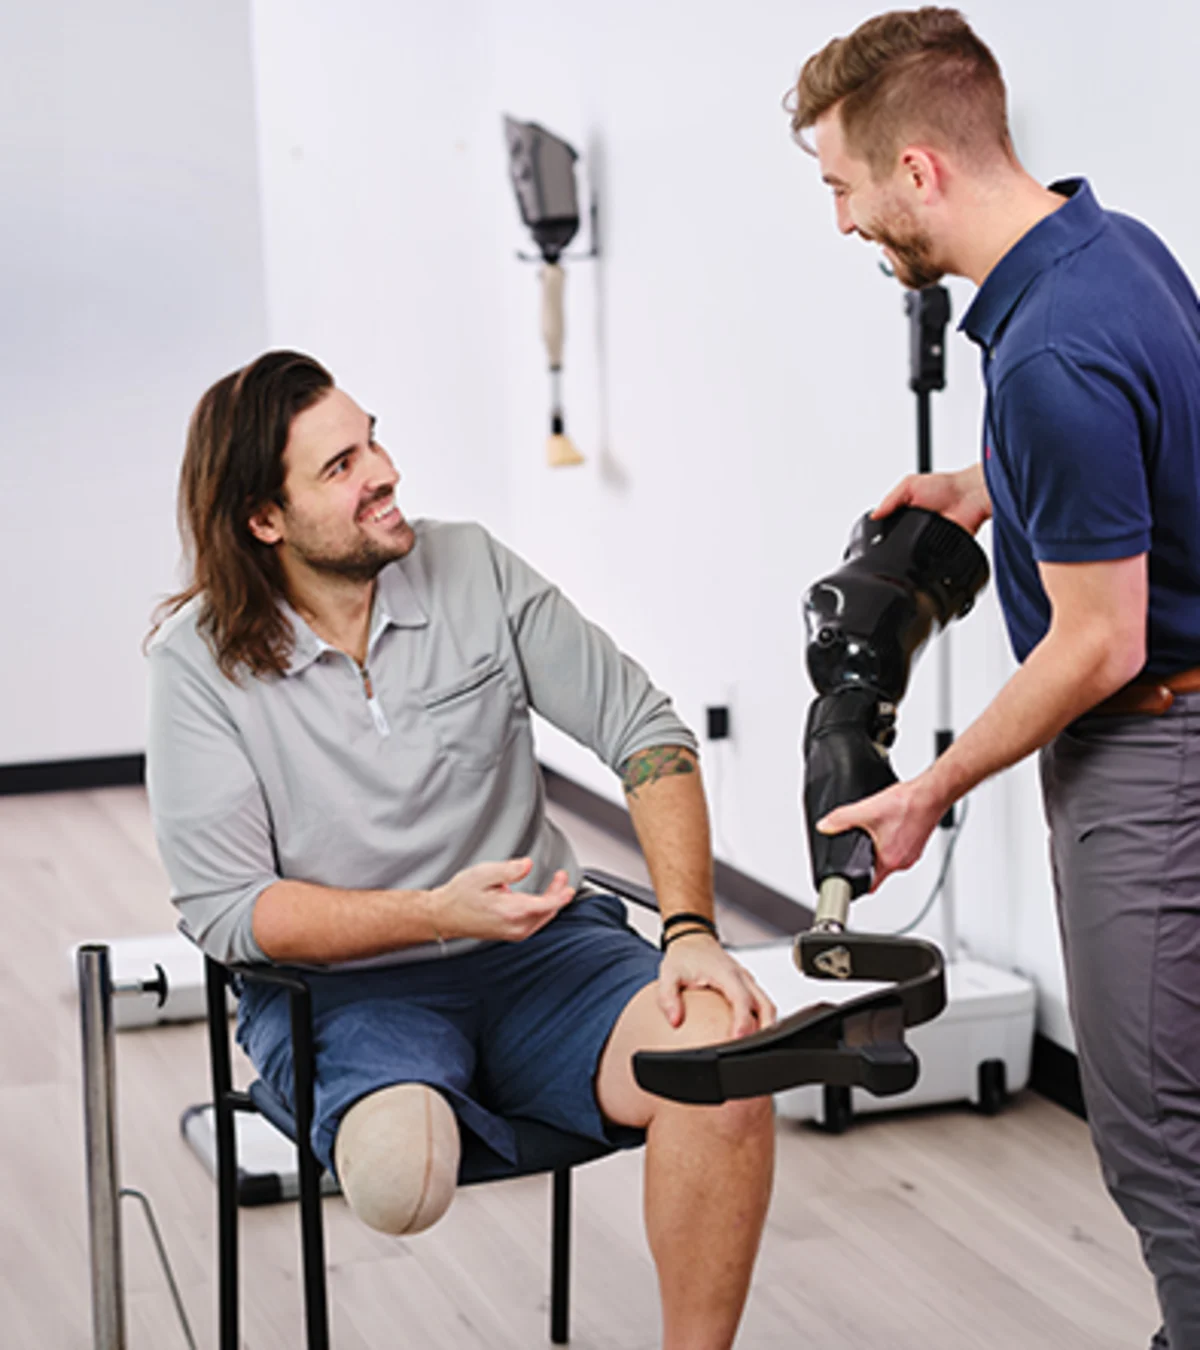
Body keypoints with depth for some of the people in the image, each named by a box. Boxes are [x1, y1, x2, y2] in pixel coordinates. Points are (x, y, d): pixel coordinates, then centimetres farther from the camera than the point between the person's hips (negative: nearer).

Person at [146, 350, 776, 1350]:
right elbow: (225, 911, -9)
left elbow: (646, 731, -1)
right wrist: (436, 912, -21)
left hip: (541, 948, 2)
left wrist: (691, 930, -15)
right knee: (399, 1172, -36)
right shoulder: (201, 661, -7)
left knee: (719, 1055, -28)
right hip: (341, 989, -2)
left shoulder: (474, 570, -1)